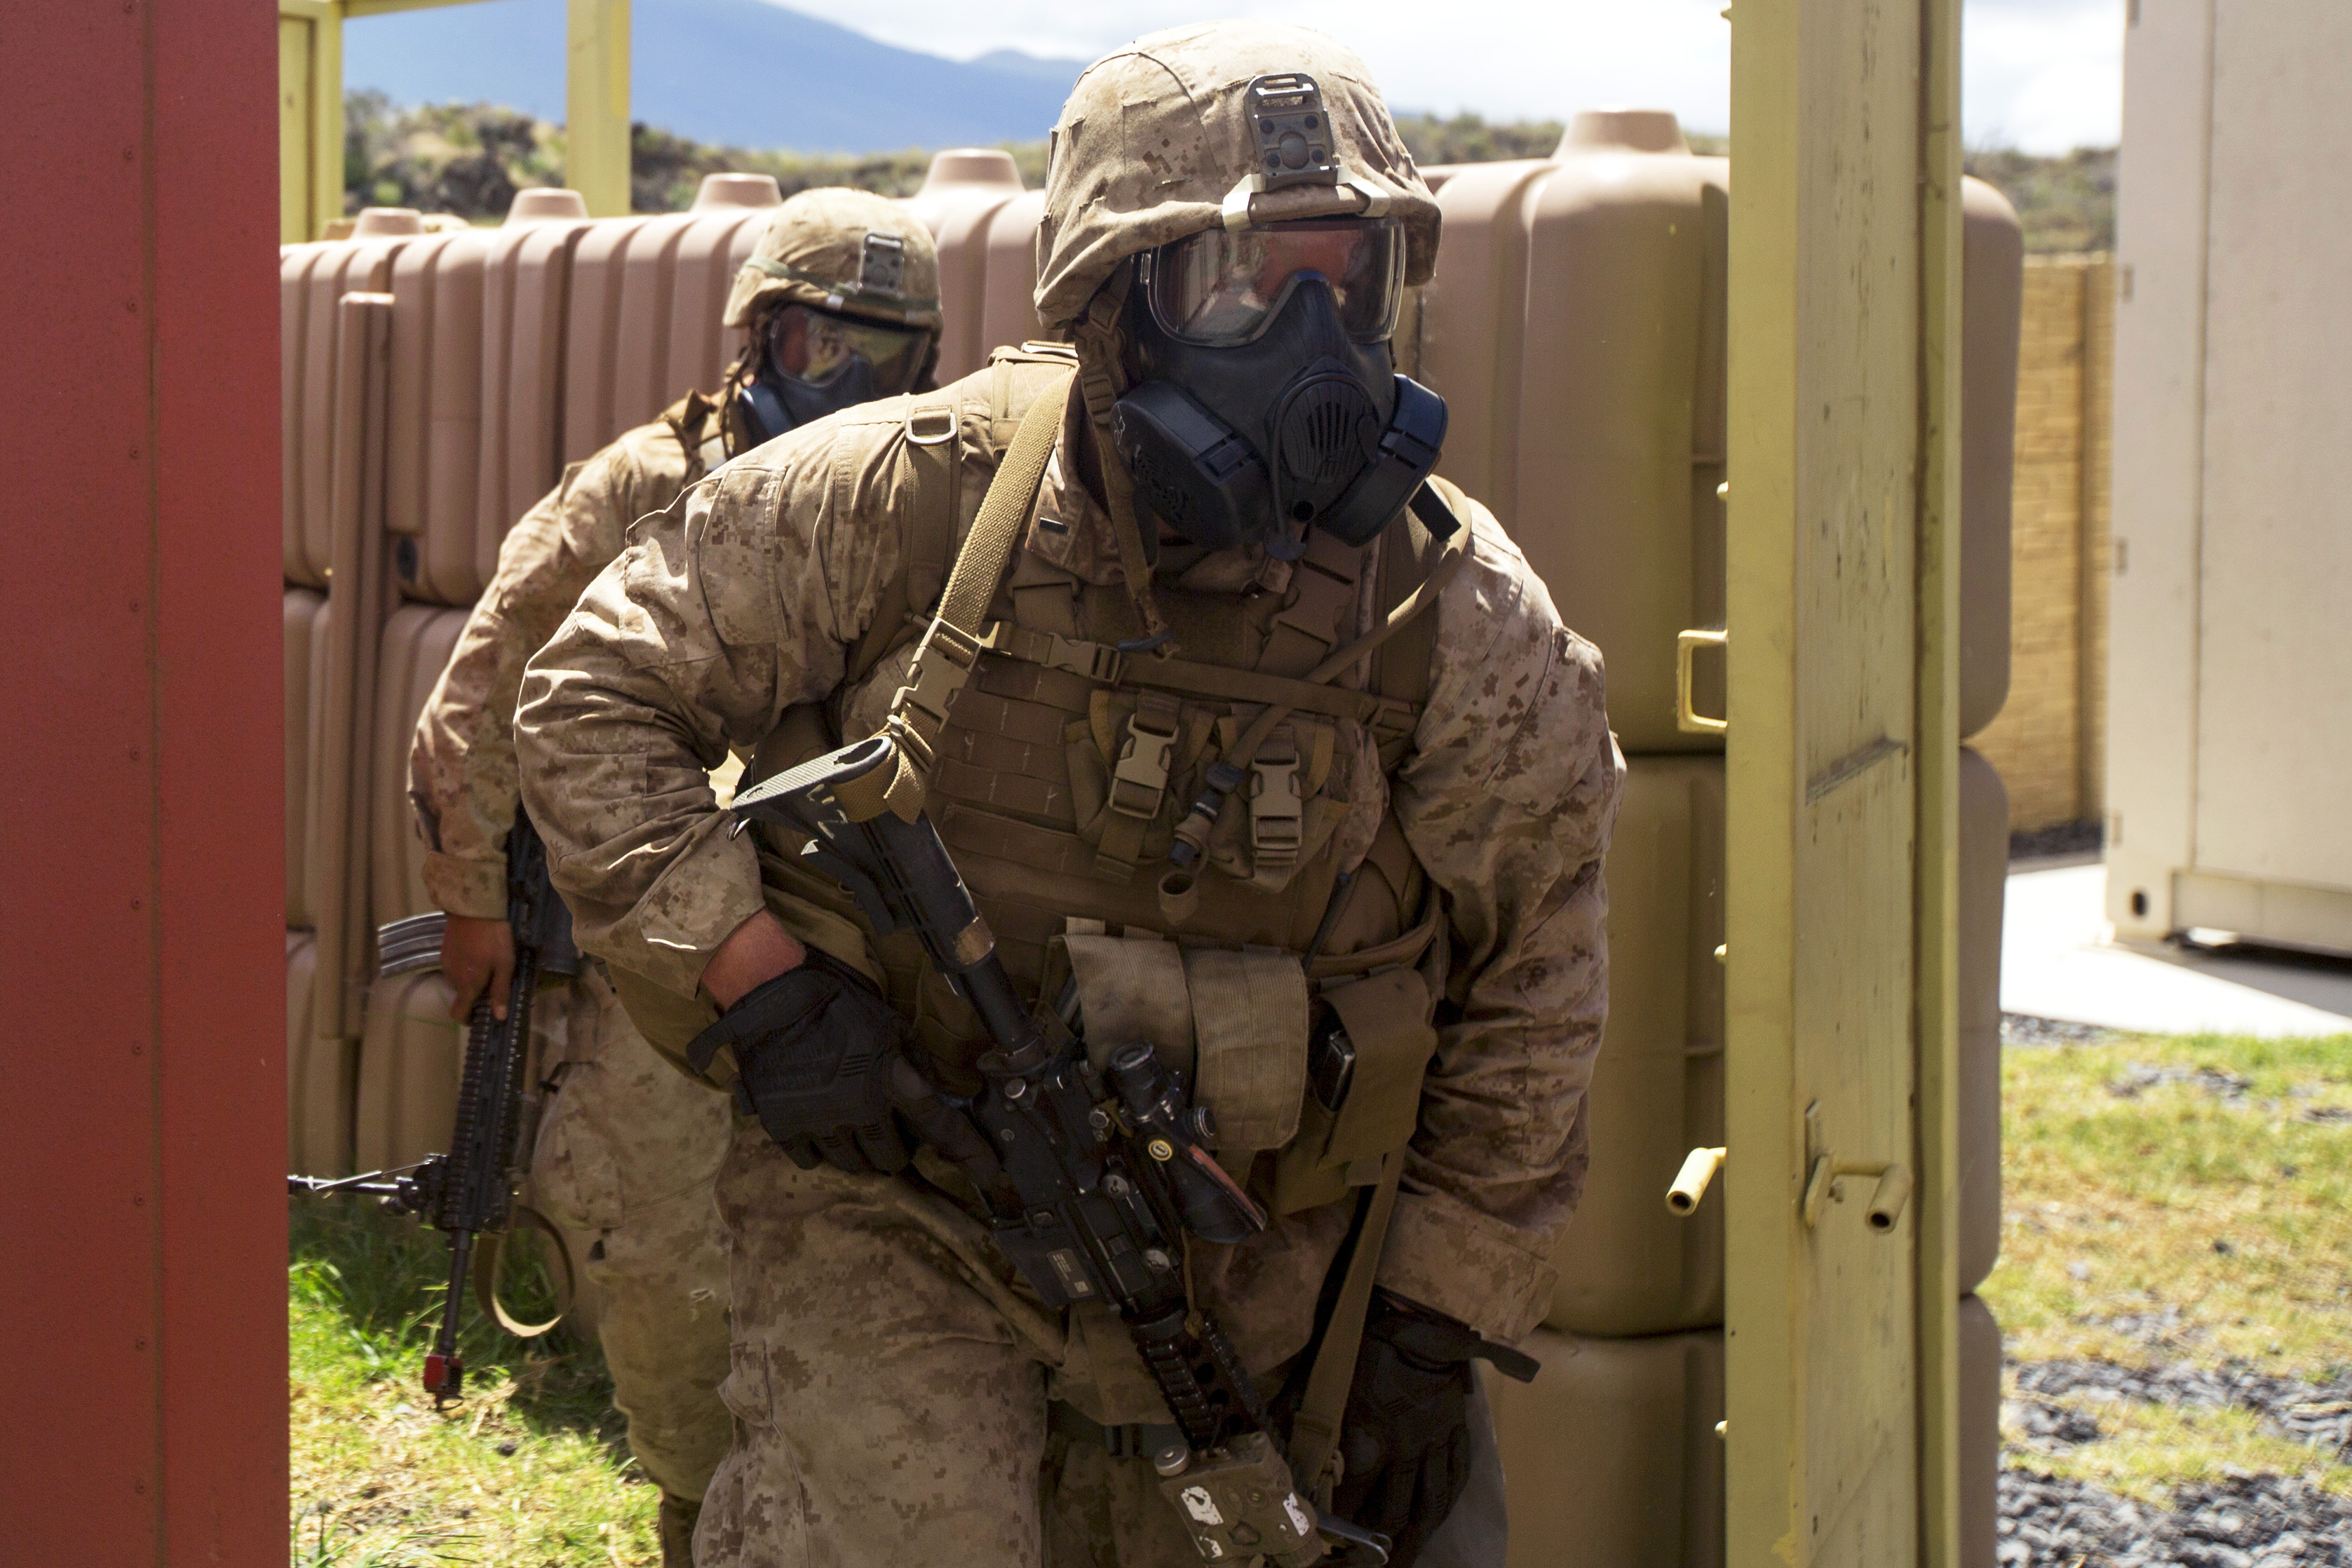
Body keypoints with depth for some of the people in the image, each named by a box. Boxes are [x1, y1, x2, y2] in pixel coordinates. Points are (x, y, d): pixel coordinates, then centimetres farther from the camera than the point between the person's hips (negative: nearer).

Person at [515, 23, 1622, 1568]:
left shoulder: (1455, 614, -11)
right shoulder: (904, 499, -14)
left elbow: (1533, 990, 0)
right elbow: (596, 694, -4)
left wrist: (1437, 1319, 0)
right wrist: (752, 978, -15)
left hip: (1240, 1280, 2)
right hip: (900, 1218, -2)